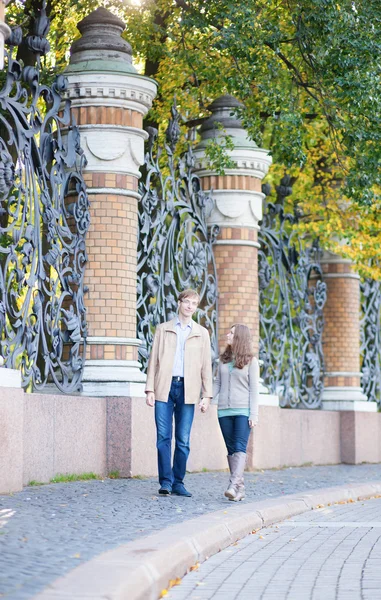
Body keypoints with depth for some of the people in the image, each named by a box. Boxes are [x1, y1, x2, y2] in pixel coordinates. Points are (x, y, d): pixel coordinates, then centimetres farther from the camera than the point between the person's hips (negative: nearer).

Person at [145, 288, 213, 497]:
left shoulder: (201, 333, 13)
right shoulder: (163, 329, 13)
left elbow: (206, 365, 10)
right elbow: (154, 360, 9)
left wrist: (207, 395, 2)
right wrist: (150, 389, 0)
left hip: (187, 390, 0)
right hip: (164, 387, 0)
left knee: (183, 440, 0)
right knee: (163, 437, -6)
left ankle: (178, 483, 5)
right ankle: (165, 481, -4)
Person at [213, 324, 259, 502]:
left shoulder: (250, 361, 0)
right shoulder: (224, 359, 12)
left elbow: (254, 389, -3)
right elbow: (217, 384, 15)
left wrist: (254, 414, -8)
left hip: (243, 410, -5)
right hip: (224, 410, 5)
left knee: (240, 447, -14)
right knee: (231, 449, 4)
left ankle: (234, 485, -26)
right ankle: (240, 487, 7)